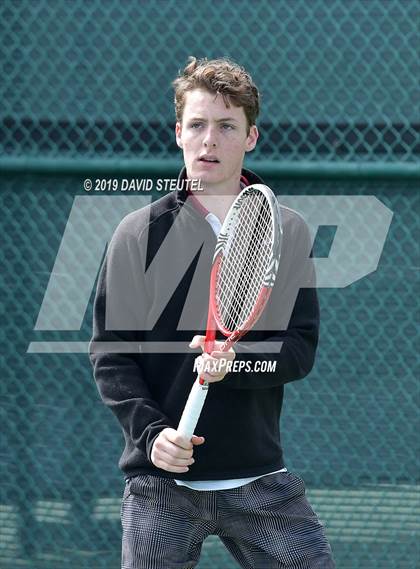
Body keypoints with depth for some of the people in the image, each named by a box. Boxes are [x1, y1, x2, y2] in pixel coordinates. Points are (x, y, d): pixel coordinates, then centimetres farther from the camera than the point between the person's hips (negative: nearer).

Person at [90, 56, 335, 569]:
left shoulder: (288, 232, 6)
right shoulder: (138, 234, 3)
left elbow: (301, 347, 1)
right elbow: (110, 352, 1)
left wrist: (234, 361, -19)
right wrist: (149, 431, -13)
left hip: (260, 480, 1)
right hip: (162, 485, -1)